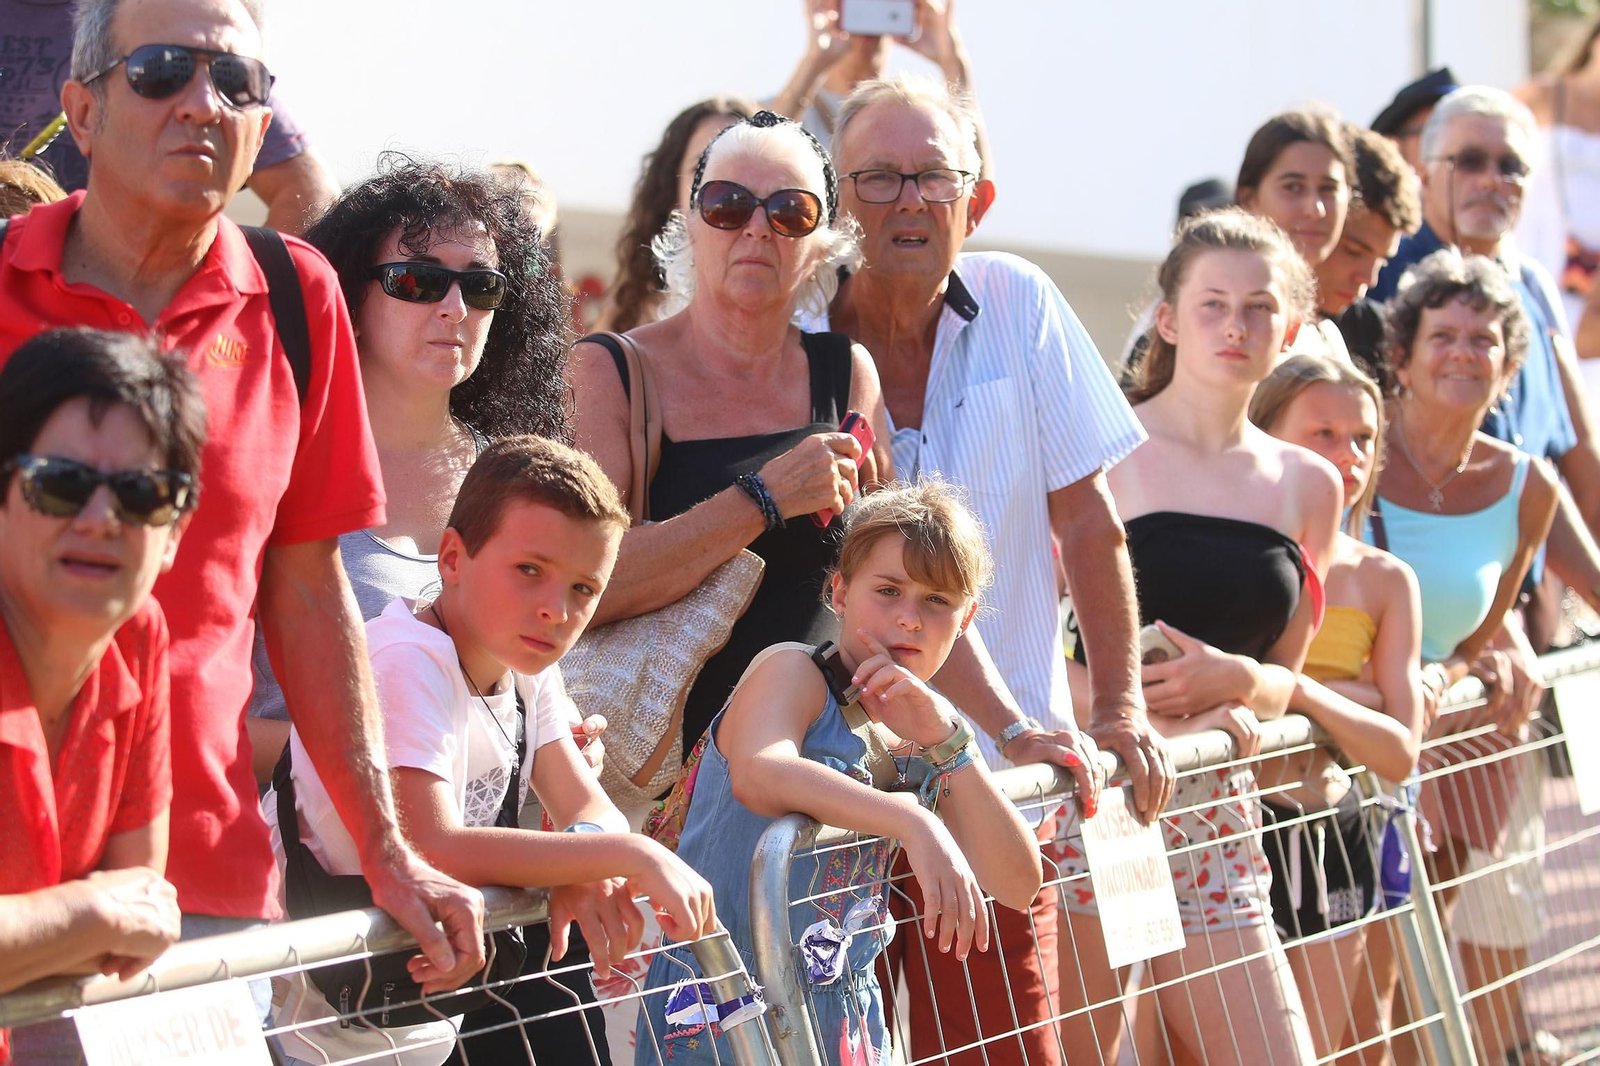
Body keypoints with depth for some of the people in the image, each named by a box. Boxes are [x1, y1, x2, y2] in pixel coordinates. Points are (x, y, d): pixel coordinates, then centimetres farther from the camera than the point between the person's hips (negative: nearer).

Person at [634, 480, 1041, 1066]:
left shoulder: (919, 739, 9)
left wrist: (948, 741, -11)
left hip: (847, 1014, 6)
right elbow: (758, 776, -33)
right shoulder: (792, 671, -10)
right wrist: (916, 823, -43)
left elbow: (1017, 886, -1)